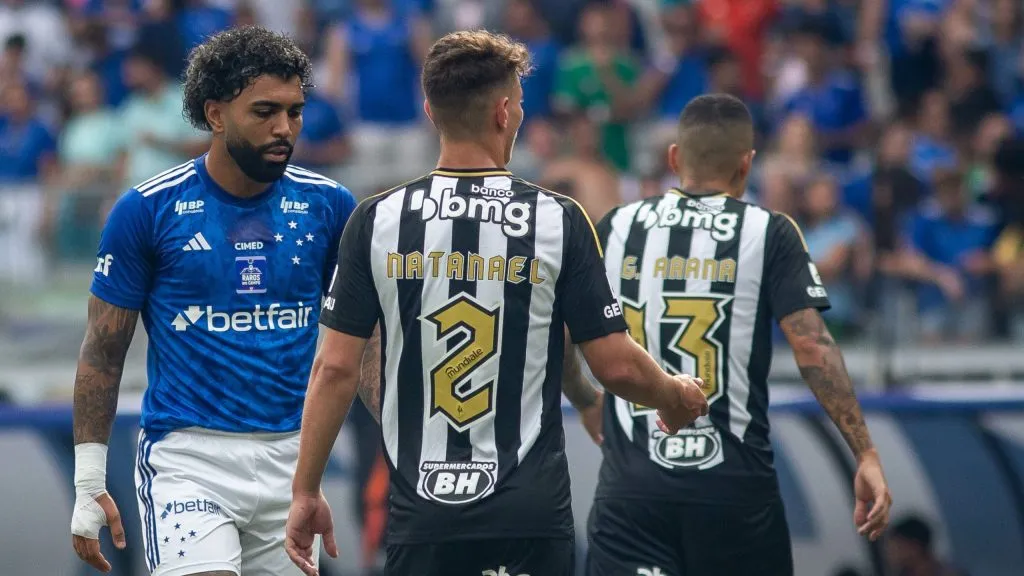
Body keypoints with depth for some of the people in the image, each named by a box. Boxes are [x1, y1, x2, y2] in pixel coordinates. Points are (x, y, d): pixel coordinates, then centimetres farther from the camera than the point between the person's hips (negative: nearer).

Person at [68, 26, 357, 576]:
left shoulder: (328, 205, 3)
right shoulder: (147, 209, -4)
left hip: (291, 458, 3)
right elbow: (103, 351, 1)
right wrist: (88, 482, -2)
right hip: (186, 456, -3)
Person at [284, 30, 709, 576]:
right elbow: (617, 365, -1)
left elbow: (335, 368, -1)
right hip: (530, 513, -1)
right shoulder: (559, 220, -3)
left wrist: (305, 492, 8)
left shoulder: (376, 220, 0)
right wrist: (677, 397, 20)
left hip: (421, 512, 1)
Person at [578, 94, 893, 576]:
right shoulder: (769, 234, 0)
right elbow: (812, 348, -9)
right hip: (736, 489, -1)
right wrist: (865, 455, -8)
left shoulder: (616, 227, 8)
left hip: (630, 488, 1)